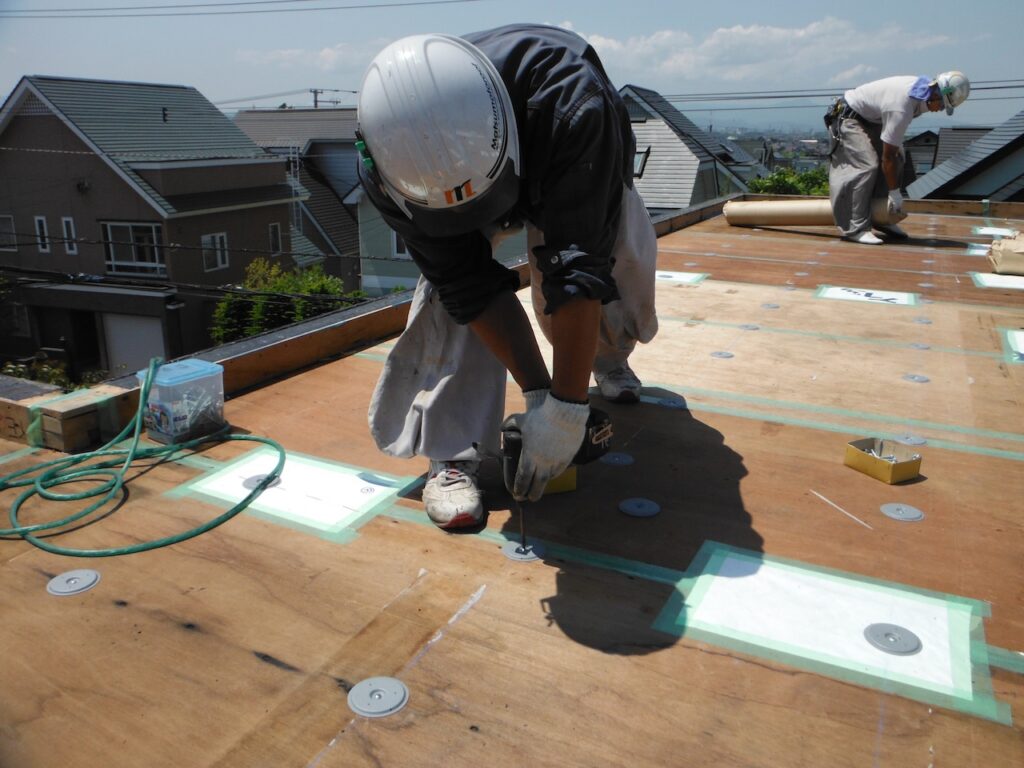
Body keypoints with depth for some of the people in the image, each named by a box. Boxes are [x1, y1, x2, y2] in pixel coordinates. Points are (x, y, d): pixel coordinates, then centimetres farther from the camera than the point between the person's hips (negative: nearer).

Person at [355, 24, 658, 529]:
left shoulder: (571, 105, -47)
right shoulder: (385, 172, -37)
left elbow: (578, 269, -46)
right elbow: (474, 287, -32)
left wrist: (566, 407, -44)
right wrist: (537, 392, -33)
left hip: (573, 175, 0)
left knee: (623, 269, -16)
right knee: (449, 287, -25)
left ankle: (609, 358, 19)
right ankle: (453, 452, -17)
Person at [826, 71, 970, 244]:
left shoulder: (921, 85, -7)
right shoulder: (901, 110, -33)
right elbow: (887, 157, -28)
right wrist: (895, 193, -21)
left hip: (869, 118, 10)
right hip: (848, 118, -10)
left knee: (897, 158, 2)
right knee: (866, 166, -23)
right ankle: (856, 228, -22)